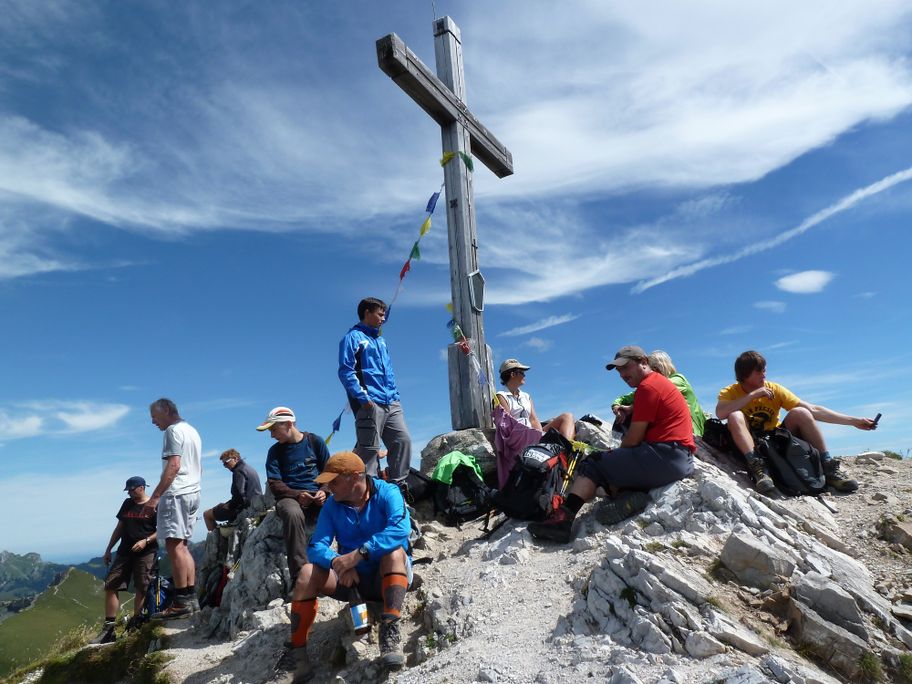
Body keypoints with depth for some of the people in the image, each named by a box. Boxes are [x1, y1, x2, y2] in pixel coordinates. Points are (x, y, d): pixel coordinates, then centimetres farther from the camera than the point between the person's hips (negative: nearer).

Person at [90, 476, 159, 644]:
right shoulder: (127, 504, 12)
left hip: (146, 553, -6)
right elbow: (119, 528, 19)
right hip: (124, 552, 6)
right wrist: (108, 550, 17)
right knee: (110, 586, 0)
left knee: (141, 589, -4)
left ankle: (134, 624, 7)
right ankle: (108, 630, 6)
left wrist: (146, 541, -19)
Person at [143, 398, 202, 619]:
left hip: (176, 493, -9)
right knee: (182, 546, 11)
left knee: (174, 545, -9)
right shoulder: (192, 430, 21)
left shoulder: (173, 430, -7)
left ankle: (181, 602, -9)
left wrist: (155, 497, -20)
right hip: (193, 492, 9)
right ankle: (191, 599, 10)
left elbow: (173, 466, -19)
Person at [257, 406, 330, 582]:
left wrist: (325, 491, -11)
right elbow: (274, 483, 2)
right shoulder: (275, 451, 10)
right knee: (293, 514, -39)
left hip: (317, 495, 0)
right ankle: (299, 576, -39)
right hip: (290, 497, 0)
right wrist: (297, 494, -15)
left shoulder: (314, 441, 9)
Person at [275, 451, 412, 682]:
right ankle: (298, 652, -14)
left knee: (394, 552, -35)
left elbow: (400, 529, -32)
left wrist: (359, 553, -41)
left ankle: (390, 632, -36)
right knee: (308, 573, -19)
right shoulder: (332, 505, -2)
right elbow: (317, 546, -11)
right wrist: (337, 562, -33)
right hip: (352, 579, 4)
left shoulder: (387, 493, -15)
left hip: (387, 576, -4)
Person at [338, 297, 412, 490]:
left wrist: (395, 395, 17)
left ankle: (397, 485, 13)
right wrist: (363, 397, -17)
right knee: (369, 449, -7)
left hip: (390, 403, 8)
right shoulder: (353, 337, 0)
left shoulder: (381, 340, 25)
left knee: (403, 440, 3)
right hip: (370, 404, -8)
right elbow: (346, 371, -9)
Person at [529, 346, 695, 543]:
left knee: (595, 463, -7)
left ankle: (565, 516, -22)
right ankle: (628, 494, -12)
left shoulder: (648, 386, -7)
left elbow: (633, 439, -9)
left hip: (664, 454, -10)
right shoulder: (661, 382, 24)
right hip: (683, 460, 10)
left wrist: (616, 456, 6)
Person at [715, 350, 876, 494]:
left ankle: (828, 467, -16)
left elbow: (813, 410, -6)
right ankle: (757, 467, -39)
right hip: (749, 446, -3)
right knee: (735, 416, -31)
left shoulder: (774, 389, -2)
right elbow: (720, 413, -31)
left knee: (800, 413, -20)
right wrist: (753, 394, -28)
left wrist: (854, 421, -12)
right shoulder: (730, 392, -8)